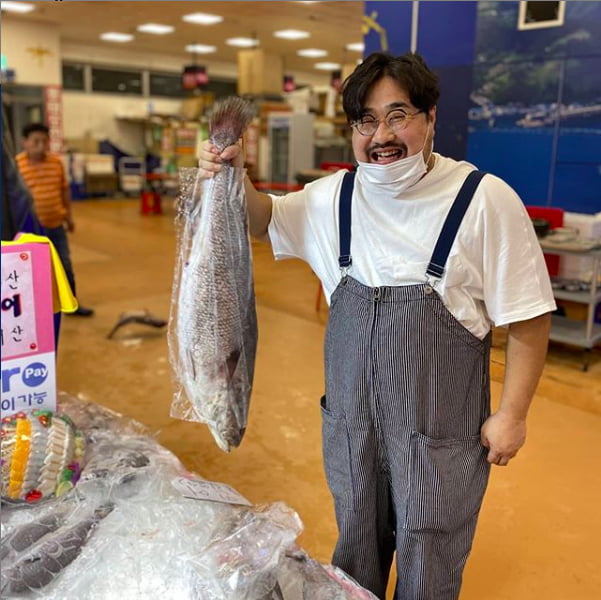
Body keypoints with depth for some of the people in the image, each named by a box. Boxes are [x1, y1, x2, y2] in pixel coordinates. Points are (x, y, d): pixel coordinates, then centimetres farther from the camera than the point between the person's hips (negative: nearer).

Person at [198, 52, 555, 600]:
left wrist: (512, 413, -10)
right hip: (350, 416, 4)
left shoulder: (485, 200, -15)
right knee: (355, 547, 25)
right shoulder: (335, 196, -1)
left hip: (439, 426, -4)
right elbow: (265, 219, 11)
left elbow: (528, 317, -10)